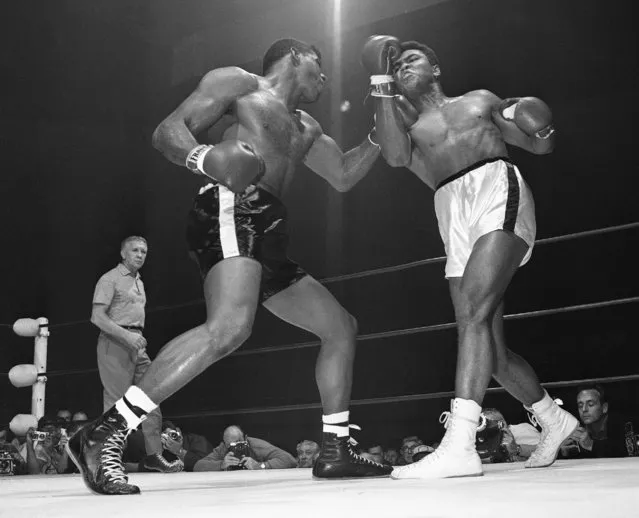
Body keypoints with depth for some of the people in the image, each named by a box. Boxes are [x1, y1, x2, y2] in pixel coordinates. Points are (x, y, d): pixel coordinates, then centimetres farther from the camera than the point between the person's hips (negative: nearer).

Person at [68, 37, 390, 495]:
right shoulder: (239, 83, 10)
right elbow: (168, 131, 1)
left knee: (342, 326, 13)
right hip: (232, 210, -10)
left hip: (266, 240, 10)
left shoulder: (305, 128, 33)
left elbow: (344, 176, 33)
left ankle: (335, 451, 17)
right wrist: (206, 159, -21)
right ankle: (103, 437, -35)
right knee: (230, 326, -33)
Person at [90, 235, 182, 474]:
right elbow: (97, 317, -13)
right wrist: (127, 336, -21)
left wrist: (140, 339, 11)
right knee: (116, 402, -8)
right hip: (115, 343, -8)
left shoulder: (138, 282, 21)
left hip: (136, 344, 8)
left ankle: (153, 455, 4)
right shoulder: (110, 279, -4)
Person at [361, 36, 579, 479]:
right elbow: (396, 156, 0)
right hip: (454, 215, 4)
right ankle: (554, 419, 25)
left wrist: (536, 125, -2)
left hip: (498, 190, -4)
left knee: (474, 311, -25)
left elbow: (542, 145, 22)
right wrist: (381, 82, 2)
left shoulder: (481, 100, 23)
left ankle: (459, 446, -35)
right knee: (492, 350, 2)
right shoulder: (409, 126, 25)